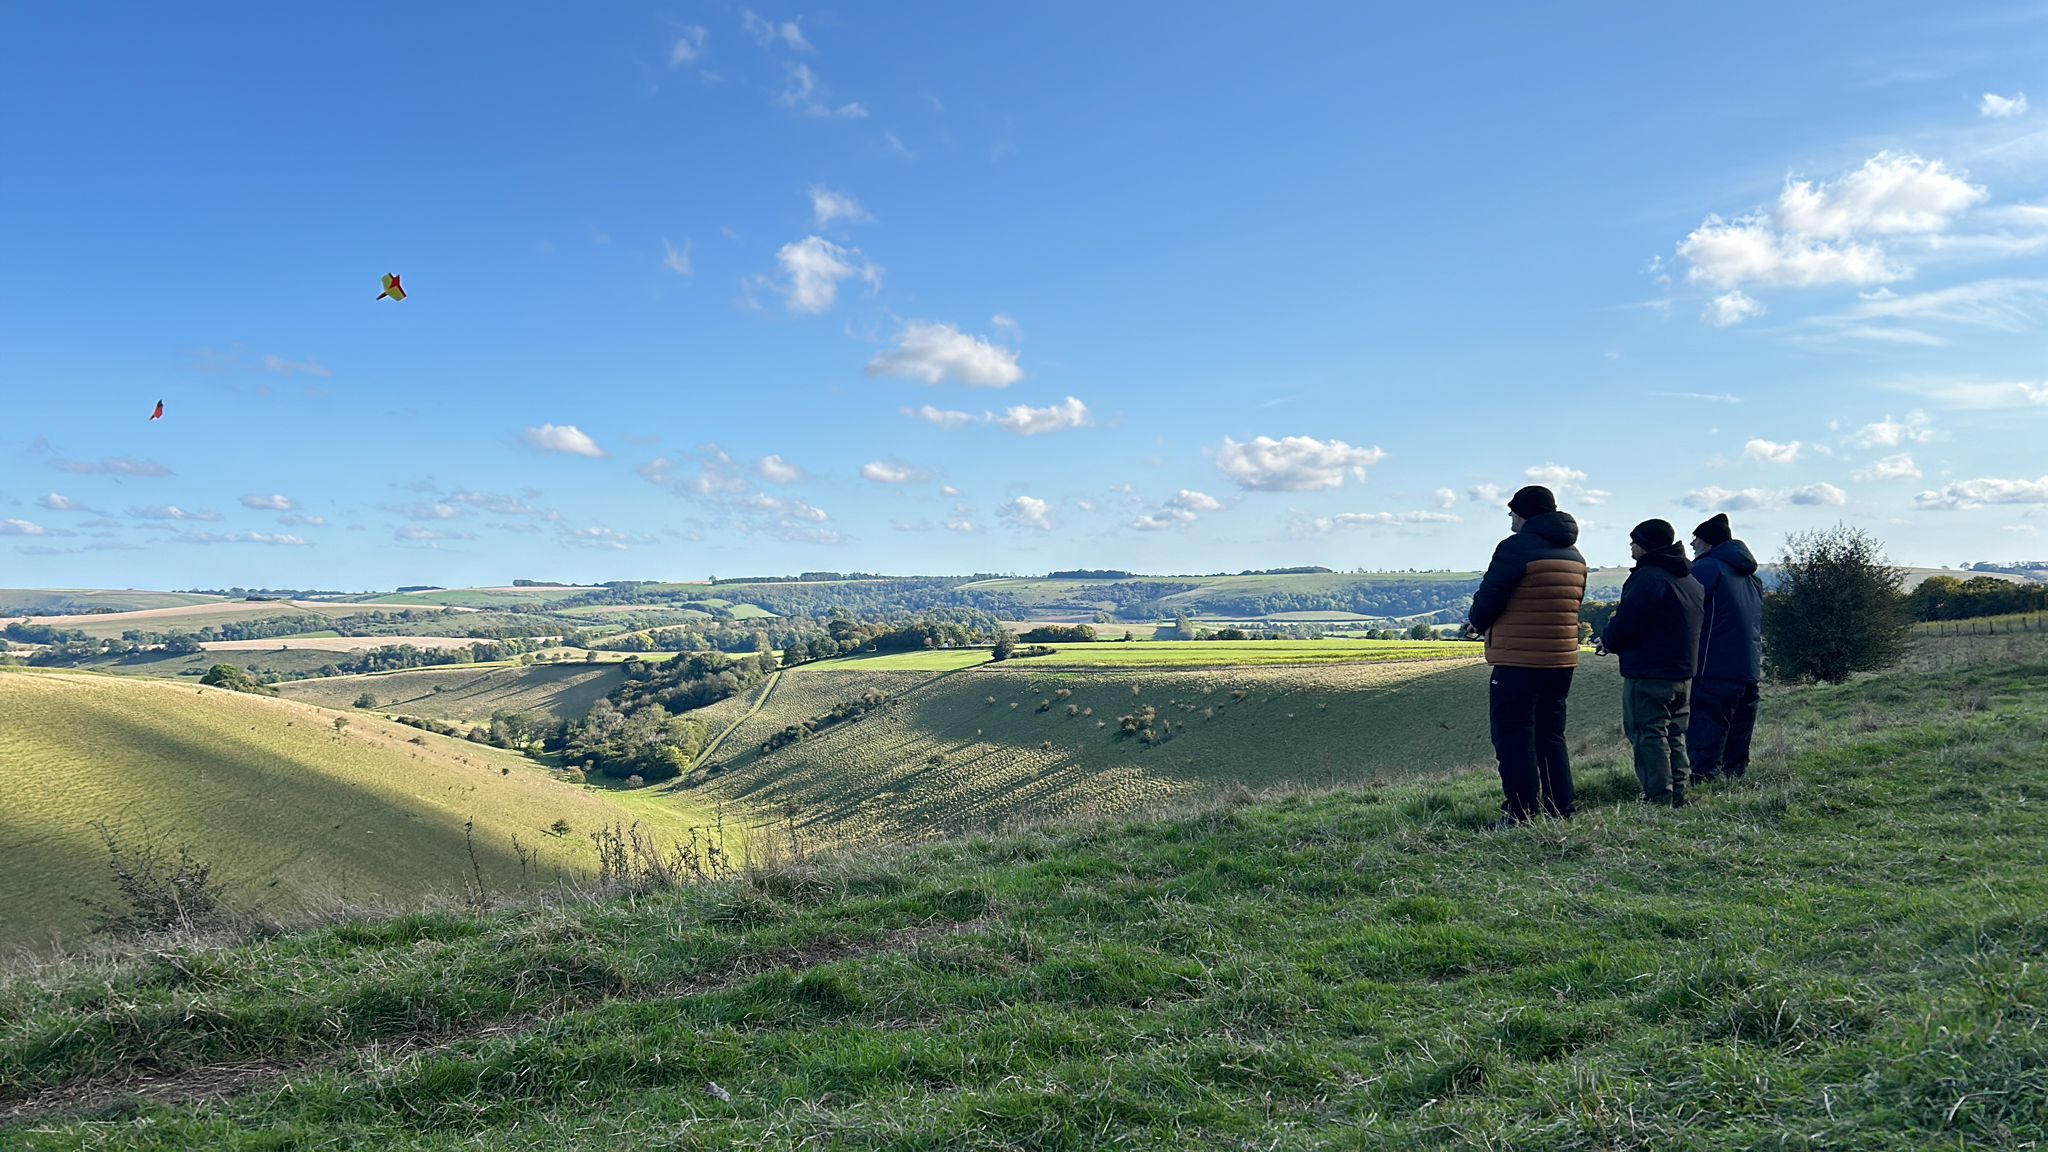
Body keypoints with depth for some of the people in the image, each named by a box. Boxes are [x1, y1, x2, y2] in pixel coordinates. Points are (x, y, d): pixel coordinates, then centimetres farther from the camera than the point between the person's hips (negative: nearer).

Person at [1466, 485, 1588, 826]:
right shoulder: (1574, 555, 15)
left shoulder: (1516, 548, -12)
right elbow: (1570, 605, 19)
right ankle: (1560, 809, 18)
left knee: (1513, 734, -2)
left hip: (1518, 660, -8)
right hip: (1562, 659, 8)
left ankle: (1522, 813, -4)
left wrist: (1479, 623, 8)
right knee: (1550, 734, 16)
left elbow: (1489, 595, -14)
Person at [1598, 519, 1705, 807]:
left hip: (1647, 676, -9)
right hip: (1683, 673, 9)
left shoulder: (1648, 577, -15)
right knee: (1674, 737, 15)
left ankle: (1659, 800, -9)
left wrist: (1607, 641, 2)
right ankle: (1677, 798, 18)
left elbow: (1625, 623, -19)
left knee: (1648, 736, -6)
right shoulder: (1691, 580, 16)